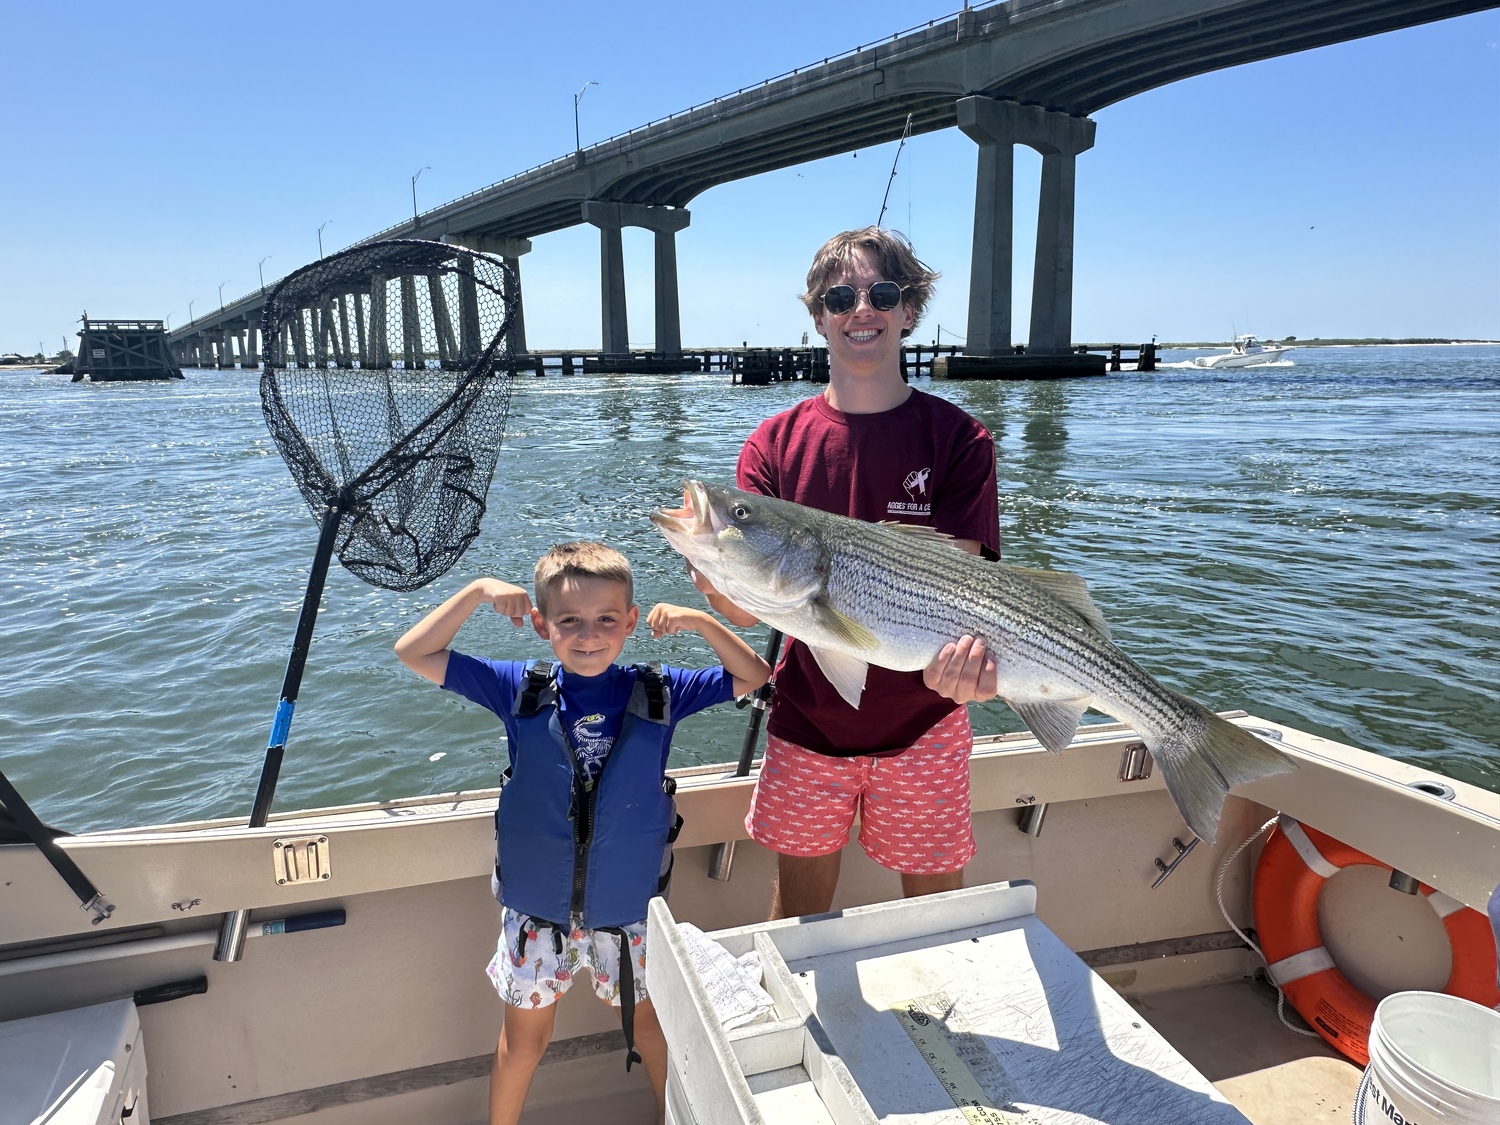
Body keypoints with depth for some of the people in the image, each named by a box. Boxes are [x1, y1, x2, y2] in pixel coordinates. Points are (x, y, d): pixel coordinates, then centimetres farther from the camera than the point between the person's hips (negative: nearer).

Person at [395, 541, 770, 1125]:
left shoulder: (659, 693, -13)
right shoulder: (521, 689, -13)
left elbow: (754, 676, -7)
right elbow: (413, 653, -11)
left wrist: (700, 621, -21)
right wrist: (477, 590, -21)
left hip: (628, 909, 0)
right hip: (535, 910, 0)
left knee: (648, 1025, 22)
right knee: (524, 1040, 20)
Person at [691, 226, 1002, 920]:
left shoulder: (958, 439, -7)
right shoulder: (777, 442, -3)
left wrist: (966, 652, -37)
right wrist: (719, 583, -33)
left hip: (922, 724, -1)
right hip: (807, 719, 2)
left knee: (936, 902, 15)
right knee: (799, 898, 17)